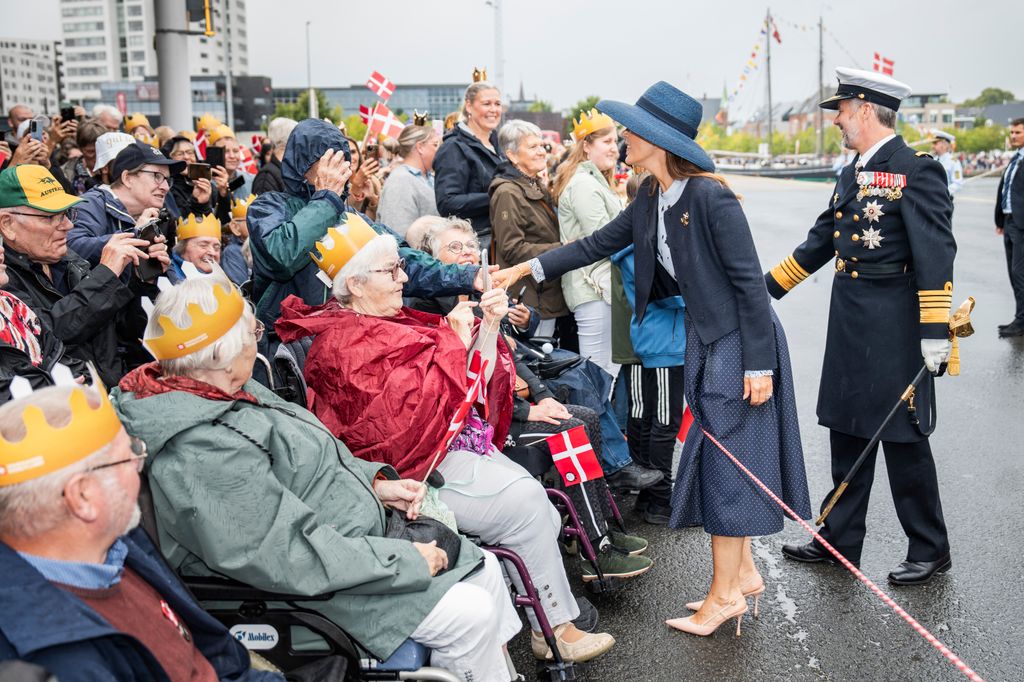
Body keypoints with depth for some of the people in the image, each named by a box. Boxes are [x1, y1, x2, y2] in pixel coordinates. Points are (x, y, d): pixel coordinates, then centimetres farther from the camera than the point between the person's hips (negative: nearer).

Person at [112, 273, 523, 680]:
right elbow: (290, 558, -30)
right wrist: (407, 561, -22)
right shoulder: (203, 453, -30)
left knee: (484, 568, 10)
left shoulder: (220, 390, 2)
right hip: (326, 580, -10)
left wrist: (372, 481, 4)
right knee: (470, 616, -13)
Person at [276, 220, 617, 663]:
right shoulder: (343, 345, -11)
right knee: (525, 502, -18)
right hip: (416, 469, -9)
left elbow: (473, 381, 16)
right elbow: (410, 412, -22)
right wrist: (455, 341, -16)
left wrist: (489, 325, -1)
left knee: (542, 518, -3)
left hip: (457, 445, 9)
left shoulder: (394, 321, 16)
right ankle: (555, 628, -4)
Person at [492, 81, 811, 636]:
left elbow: (749, 280, -21)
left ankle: (725, 592, 13)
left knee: (725, 458, -1)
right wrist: (526, 268, 7)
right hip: (704, 339, 9)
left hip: (738, 340, -9)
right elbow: (601, 243, 11)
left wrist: (759, 364, -20)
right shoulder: (652, 197, 3)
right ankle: (743, 572, 29)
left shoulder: (709, 196, -23)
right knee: (717, 458, 15)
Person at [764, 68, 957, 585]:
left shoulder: (916, 170, -13)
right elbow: (820, 243, 18)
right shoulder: (853, 173, 12)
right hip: (849, 324, 8)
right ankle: (840, 539, 27)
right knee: (848, 432, 15)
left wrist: (935, 331, -22)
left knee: (903, 440, 2)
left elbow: (936, 254, -18)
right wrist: (765, 288, 19)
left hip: (894, 329, -8)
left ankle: (929, 551, 19)